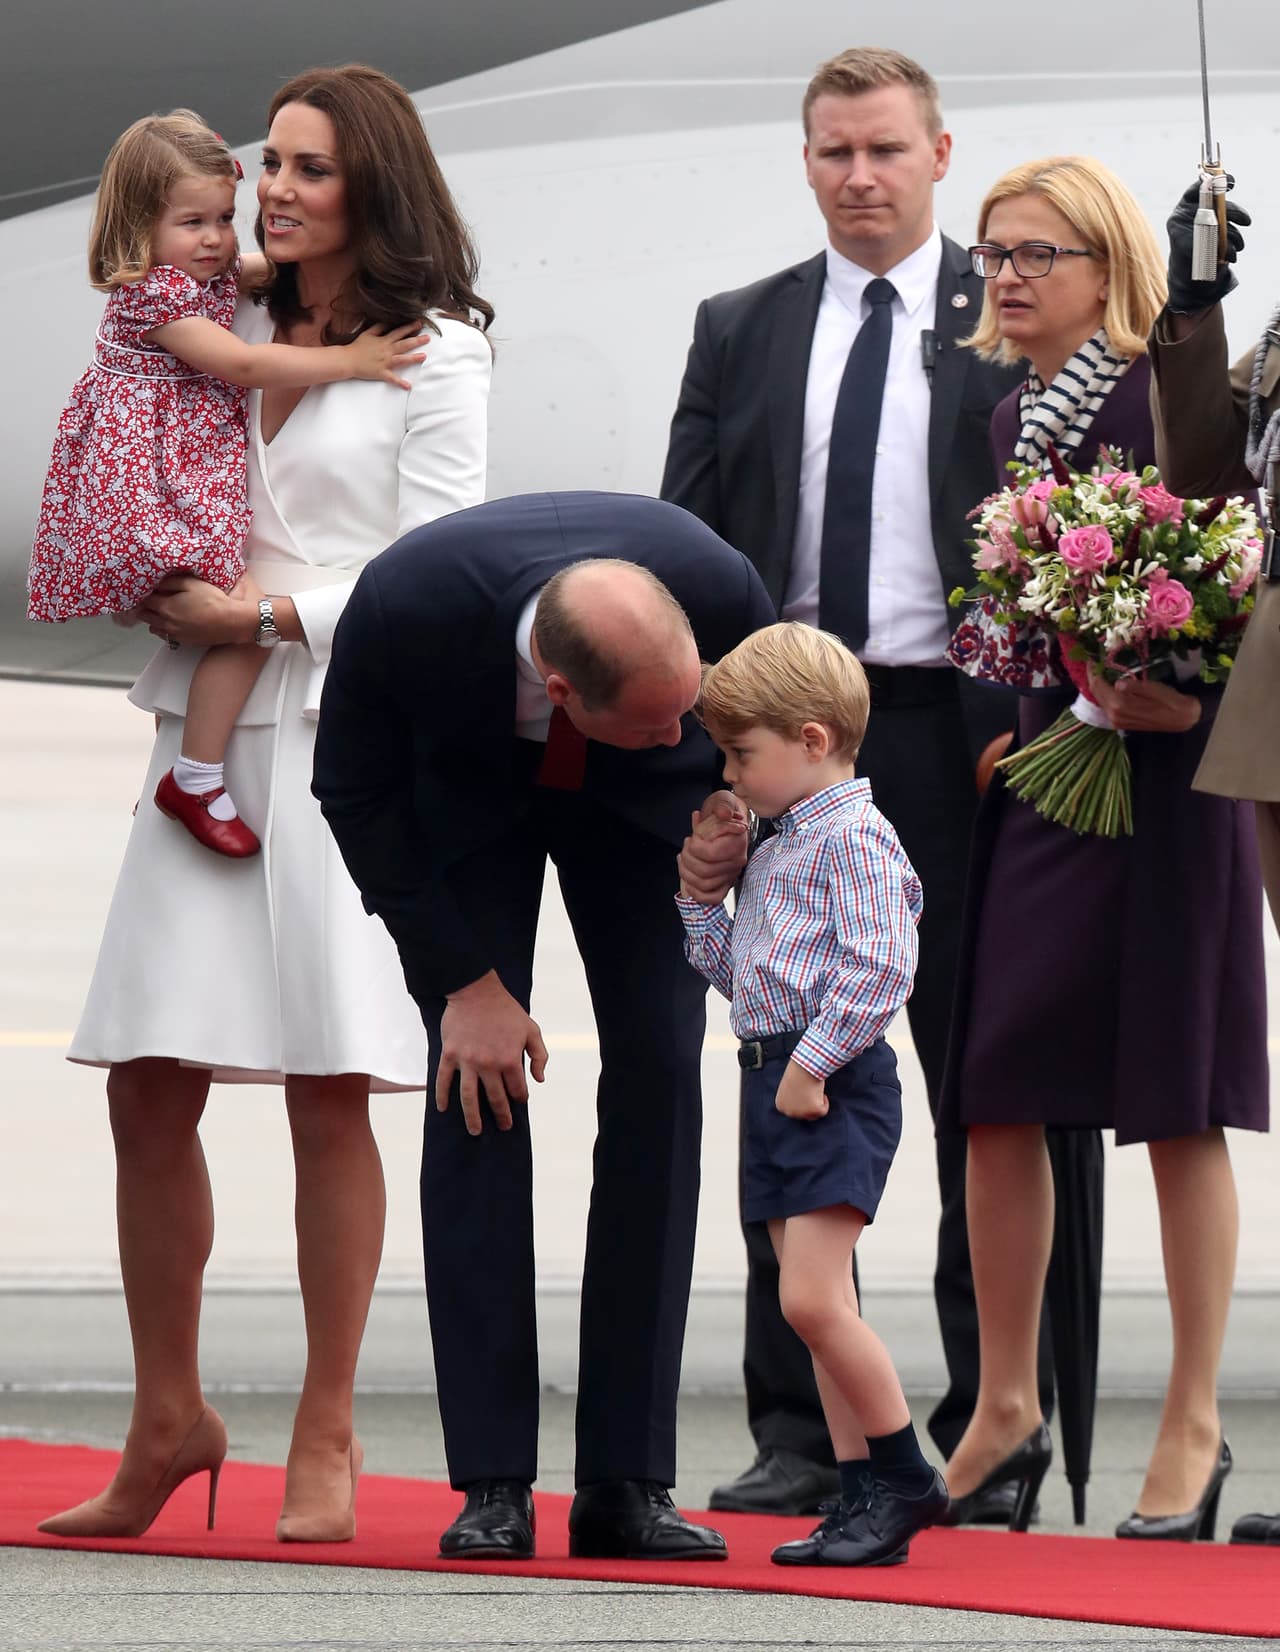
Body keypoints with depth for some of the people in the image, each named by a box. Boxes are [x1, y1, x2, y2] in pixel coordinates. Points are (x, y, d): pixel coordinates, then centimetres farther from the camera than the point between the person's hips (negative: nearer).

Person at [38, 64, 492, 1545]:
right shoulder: (234, 333, 14)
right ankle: (169, 1422, 10)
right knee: (149, 1081, -1)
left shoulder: (437, 354, 1)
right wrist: (163, 598, 0)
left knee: (327, 1090, -3)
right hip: (210, 733, 5)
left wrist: (262, 615, -12)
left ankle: (325, 1442, 5)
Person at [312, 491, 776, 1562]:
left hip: (642, 806, 1)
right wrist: (465, 979, -19)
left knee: (658, 1076, -11)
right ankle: (493, 1487, -12)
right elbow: (355, 789, -19)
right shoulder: (405, 602, -40)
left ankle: (627, 1482, -8)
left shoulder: (720, 591, -37)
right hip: (465, 785, -1)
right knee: (476, 1082, -14)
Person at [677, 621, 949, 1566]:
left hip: (834, 1086, -10)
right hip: (774, 1081, 10)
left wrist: (813, 1064, -21)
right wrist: (693, 892, 16)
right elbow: (737, 969, 25)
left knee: (811, 1299, -16)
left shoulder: (855, 839, -11)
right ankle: (864, 1496, 11)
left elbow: (879, 973, -20)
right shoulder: (776, 848, 19)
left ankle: (906, 1478, -5)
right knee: (816, 1309, 8)